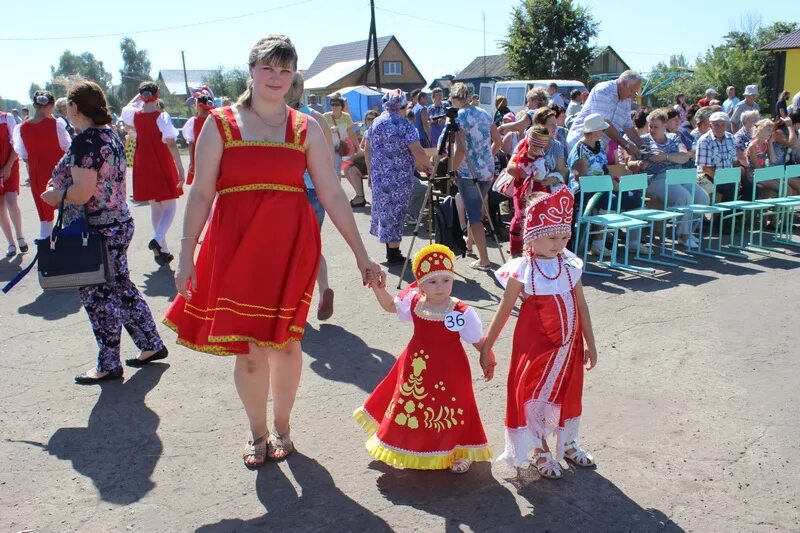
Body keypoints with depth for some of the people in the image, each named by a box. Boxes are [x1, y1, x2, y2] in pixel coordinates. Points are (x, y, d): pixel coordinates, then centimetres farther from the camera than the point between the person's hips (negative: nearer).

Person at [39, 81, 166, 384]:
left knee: (98, 296, 3)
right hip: (119, 224, 9)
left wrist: (53, 195, -6)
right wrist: (62, 189, 18)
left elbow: (82, 192, -25)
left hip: (96, 231, -9)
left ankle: (108, 365, 15)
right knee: (121, 288, 18)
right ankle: (152, 345, 26)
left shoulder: (85, 141, -18)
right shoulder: (111, 135, 11)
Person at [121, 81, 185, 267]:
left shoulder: (135, 115, 0)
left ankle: (163, 251, 18)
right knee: (170, 206, 3)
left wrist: (139, 95, 21)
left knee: (155, 207, 15)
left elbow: (126, 108, 26)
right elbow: (171, 144, -19)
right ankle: (157, 239, -24)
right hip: (163, 167, -5)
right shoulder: (162, 117, -13)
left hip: (143, 168, 5)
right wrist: (180, 170, -18)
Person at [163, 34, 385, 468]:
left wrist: (362, 256, 0)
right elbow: (200, 194, 1)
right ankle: (257, 434, 27)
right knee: (247, 345, 3)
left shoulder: (305, 128, 5)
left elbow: (333, 195, 2)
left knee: (285, 339, 7)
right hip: (236, 246, 0)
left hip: (292, 245, 1)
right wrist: (186, 255, -3)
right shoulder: (220, 123, 3)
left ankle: (281, 428, 31)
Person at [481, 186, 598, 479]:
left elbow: (581, 305, 5)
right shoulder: (522, 270, -15)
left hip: (569, 343, 5)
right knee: (534, 394, 4)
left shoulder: (570, 264, -3)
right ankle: (540, 451, 25)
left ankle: (567, 443, 40)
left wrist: (590, 344, 8)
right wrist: (487, 345, -4)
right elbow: (505, 309, -7)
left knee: (568, 392, 18)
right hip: (536, 343, -4)